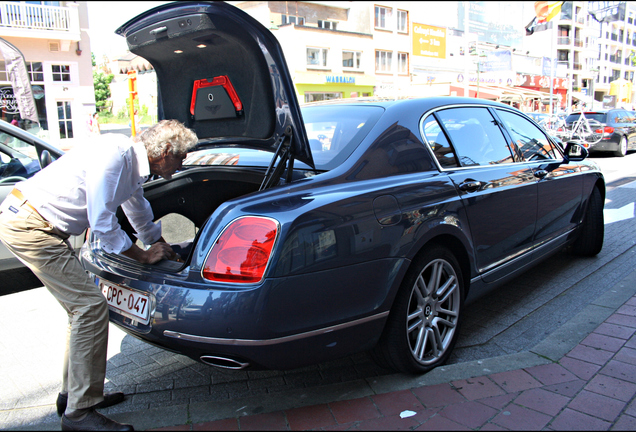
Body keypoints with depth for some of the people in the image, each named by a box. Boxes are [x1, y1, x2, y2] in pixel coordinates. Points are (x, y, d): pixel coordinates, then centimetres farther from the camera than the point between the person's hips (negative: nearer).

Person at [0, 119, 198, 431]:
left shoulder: (133, 164, 9)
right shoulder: (116, 153, -21)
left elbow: (141, 215, 27)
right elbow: (103, 224, -21)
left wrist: (165, 250, 36)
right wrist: (145, 256, -8)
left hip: (27, 221, 10)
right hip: (27, 225, -10)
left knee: (82, 308, 14)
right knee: (90, 306, -12)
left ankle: (73, 394, 27)